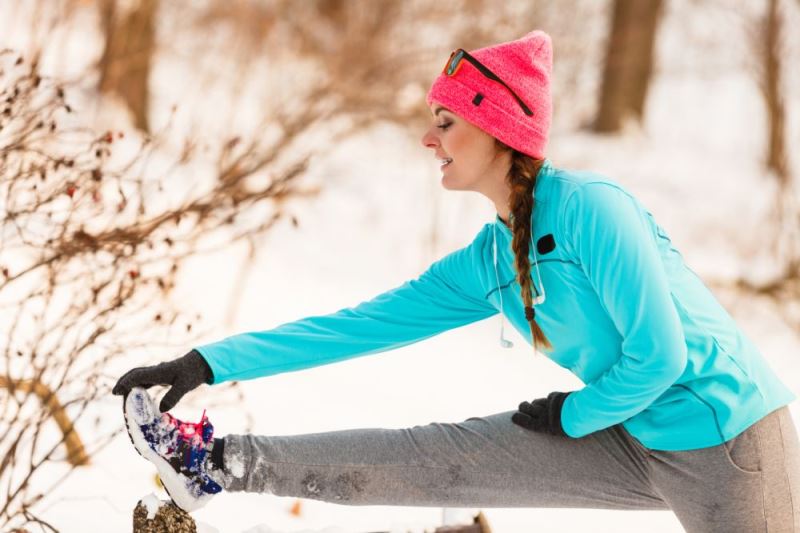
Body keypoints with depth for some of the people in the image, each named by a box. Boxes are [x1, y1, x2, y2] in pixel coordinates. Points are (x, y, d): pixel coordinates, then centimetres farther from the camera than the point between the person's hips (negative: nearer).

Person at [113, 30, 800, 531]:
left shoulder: (589, 206, -19)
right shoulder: (485, 263, 5)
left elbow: (659, 354, -21)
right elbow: (361, 325, 5)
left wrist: (573, 416, -4)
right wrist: (211, 362, 2)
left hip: (729, 437, -6)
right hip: (634, 442, 6)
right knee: (437, 456, 2)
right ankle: (221, 463, 4)